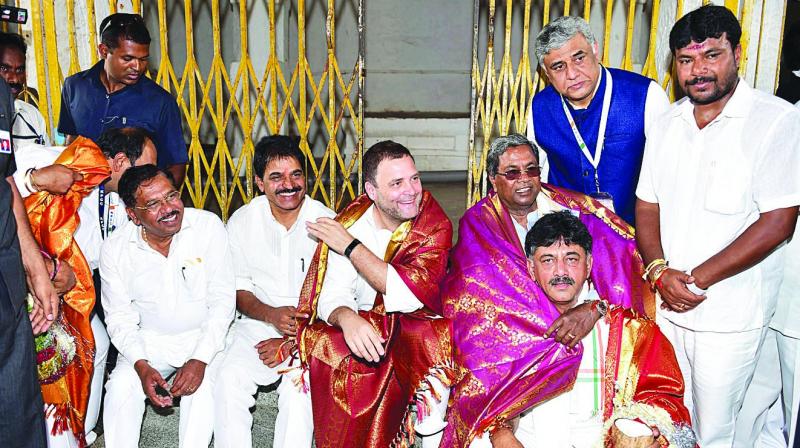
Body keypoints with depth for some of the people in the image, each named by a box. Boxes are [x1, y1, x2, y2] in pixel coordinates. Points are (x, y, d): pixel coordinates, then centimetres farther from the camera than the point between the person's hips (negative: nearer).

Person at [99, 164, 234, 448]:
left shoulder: (208, 226, -15)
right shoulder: (114, 249, -8)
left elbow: (222, 300, -13)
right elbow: (120, 318, -2)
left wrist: (200, 359, -22)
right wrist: (142, 365, -19)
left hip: (204, 336, -2)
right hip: (149, 340, 2)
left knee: (201, 387, -27)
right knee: (120, 386, -20)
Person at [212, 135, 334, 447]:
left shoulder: (326, 222, -8)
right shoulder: (242, 222, 1)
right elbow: (239, 290, 5)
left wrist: (291, 341, -14)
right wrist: (271, 315, -17)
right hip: (259, 322, 3)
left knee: (299, 384, -27)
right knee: (230, 377, -22)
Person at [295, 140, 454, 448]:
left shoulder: (435, 225, -10)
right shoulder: (349, 224, -7)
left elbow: (408, 296, -23)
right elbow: (331, 297, -12)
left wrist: (350, 246, -20)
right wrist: (347, 318, -37)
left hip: (415, 327, 0)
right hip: (361, 327, 1)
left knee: (437, 340, -31)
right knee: (325, 345, -28)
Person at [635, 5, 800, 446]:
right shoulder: (667, 123, 7)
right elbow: (647, 206, 9)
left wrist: (696, 278, -14)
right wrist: (661, 272, -8)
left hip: (729, 315, -4)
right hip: (665, 305, 5)